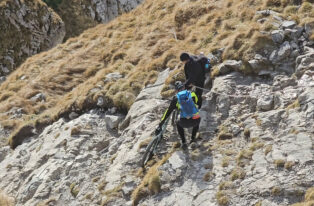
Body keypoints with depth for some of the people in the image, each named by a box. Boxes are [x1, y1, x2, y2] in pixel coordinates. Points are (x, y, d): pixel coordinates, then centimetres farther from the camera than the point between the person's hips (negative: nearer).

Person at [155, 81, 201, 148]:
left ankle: (183, 142, 21)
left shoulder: (176, 98, 9)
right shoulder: (192, 94, 11)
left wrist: (160, 125, 18)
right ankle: (193, 139, 29)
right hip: (196, 120, 1)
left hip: (185, 123, -1)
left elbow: (168, 112, 13)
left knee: (178, 123, 35)